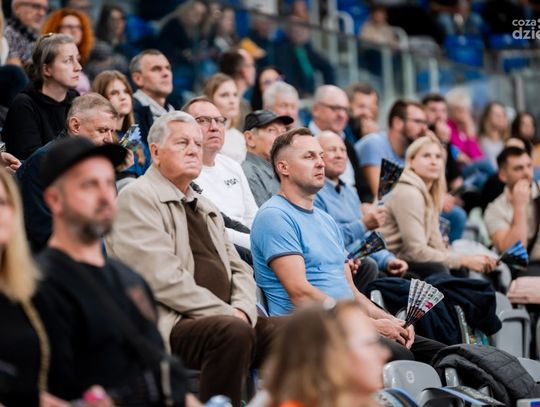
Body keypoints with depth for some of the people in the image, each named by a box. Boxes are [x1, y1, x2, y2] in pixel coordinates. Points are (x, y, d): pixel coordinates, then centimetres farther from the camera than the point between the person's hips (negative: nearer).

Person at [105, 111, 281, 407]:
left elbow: (238, 269, 22)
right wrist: (227, 313, -15)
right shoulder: (137, 198, -3)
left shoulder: (205, 207, 26)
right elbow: (162, 278, -15)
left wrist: (243, 311, -1)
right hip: (168, 324, -8)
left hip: (222, 316, 8)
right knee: (233, 332, -34)